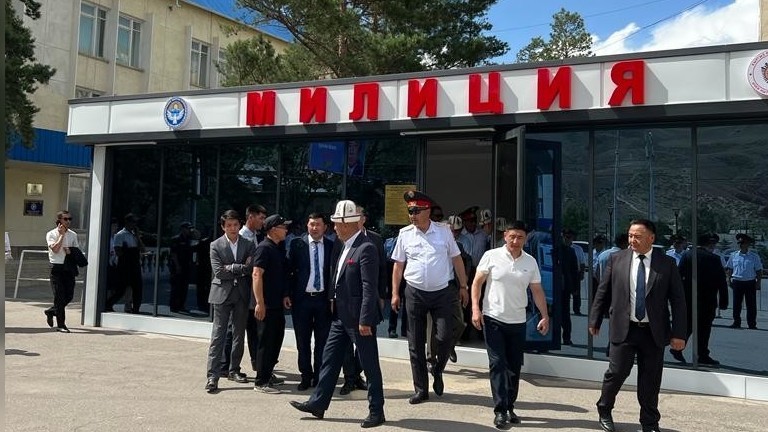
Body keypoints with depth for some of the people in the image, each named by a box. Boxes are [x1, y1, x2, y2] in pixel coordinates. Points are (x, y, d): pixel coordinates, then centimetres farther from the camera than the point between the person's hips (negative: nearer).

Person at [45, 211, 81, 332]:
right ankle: (61, 325, 0)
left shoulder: (73, 234, 11)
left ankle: (51, 311, 32)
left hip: (69, 268, 5)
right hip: (57, 268, -4)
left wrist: (70, 251, -7)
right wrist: (62, 235, -10)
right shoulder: (51, 234, -1)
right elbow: (55, 249, -16)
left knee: (69, 295, 5)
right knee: (59, 296, -5)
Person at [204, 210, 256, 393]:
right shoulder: (216, 246, 1)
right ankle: (213, 376, -3)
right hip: (222, 294, -3)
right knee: (218, 335, -4)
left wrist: (231, 269, -10)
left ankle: (234, 370, 24)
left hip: (242, 294, 3)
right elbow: (218, 271, -10)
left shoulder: (248, 245, 5)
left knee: (239, 335, 11)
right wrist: (242, 267, -9)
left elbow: (252, 268, -7)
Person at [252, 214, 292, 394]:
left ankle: (267, 376, 27)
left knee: (276, 340, 15)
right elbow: (257, 275, -20)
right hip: (266, 305, -9)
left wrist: (284, 296, 15)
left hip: (277, 304, 9)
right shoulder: (264, 248, -14)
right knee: (266, 342, -2)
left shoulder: (278, 249, 13)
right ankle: (261, 382, 7)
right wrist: (259, 303, -24)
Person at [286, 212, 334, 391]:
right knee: (303, 341, 8)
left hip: (323, 299, 0)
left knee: (322, 341, 6)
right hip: (302, 298, 0)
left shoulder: (331, 247, 2)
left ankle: (319, 377, 18)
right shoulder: (297, 245, -1)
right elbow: (288, 270, 1)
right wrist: (288, 294, -5)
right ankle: (306, 377, 21)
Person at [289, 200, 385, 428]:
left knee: (370, 365, 4)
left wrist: (365, 320, -22)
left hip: (358, 317, -9)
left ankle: (376, 411, 16)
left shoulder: (366, 248, -18)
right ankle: (317, 404, 25)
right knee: (330, 360, 14)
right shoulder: (341, 248, 9)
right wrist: (333, 301, 15)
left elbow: (370, 287, -22)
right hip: (340, 315, 9)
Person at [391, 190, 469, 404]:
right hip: (415, 293, 1)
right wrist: (395, 293, 4)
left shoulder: (444, 231, -2)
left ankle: (438, 370, 24)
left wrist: (463, 286, 6)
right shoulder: (405, 234, 1)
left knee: (445, 337, -8)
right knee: (416, 344, 5)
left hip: (441, 292, -1)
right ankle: (420, 389, 18)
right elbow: (398, 265, 7)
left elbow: (456, 258, 5)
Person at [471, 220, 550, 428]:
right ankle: (500, 410, -1)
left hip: (518, 321, 3)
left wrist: (545, 316, 1)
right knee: (497, 364, -5)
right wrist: (476, 308, -11)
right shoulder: (492, 256, -5)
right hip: (493, 319, -3)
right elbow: (477, 282, -2)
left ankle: (509, 407, 22)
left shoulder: (530, 262, 5)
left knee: (514, 367, 9)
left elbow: (537, 291, 9)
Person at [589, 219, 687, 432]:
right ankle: (604, 411, 25)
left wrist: (678, 333, -3)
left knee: (650, 381, 8)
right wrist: (595, 320, 9)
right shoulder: (617, 259, 0)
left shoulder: (667, 263, -2)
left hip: (654, 332, 0)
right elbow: (603, 292, 7)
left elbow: (678, 300, 0)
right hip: (624, 329, 0)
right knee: (616, 372, -1)